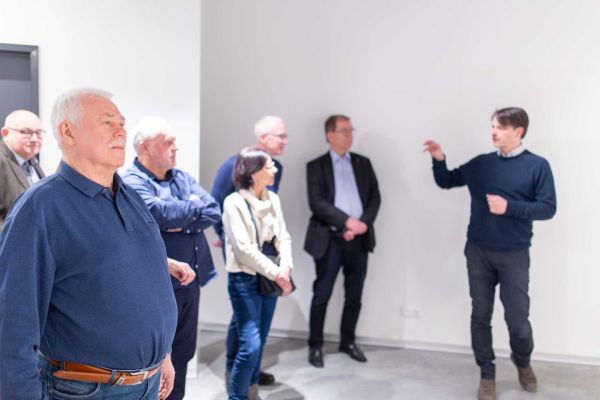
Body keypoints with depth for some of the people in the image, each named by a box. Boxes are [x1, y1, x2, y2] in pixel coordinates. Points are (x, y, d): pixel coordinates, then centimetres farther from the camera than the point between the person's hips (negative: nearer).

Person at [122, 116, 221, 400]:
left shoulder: (183, 178, 11)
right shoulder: (132, 182, -12)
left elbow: (214, 211, 0)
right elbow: (161, 213, -28)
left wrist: (183, 223, -18)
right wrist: (195, 206, -9)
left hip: (189, 280, 7)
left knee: (182, 352, 19)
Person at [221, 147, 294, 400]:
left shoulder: (273, 199, 7)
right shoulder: (234, 202, -13)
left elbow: (283, 236, 6)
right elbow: (244, 248, -17)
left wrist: (286, 267, -12)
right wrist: (276, 274, -16)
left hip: (269, 278, 6)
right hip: (245, 280, -6)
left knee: (260, 342, 12)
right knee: (250, 344, -9)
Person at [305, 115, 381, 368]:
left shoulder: (363, 163, 12)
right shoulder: (316, 166, 0)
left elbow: (375, 198, 5)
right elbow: (316, 203, -11)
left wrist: (362, 224, -11)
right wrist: (348, 222, -18)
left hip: (359, 239, 4)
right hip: (330, 239, -3)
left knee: (354, 295, 11)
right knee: (322, 294, 2)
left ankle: (348, 341, 27)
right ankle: (315, 346, 15)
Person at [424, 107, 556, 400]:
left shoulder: (537, 166, -5)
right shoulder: (481, 163, 4)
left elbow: (548, 208, -8)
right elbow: (446, 182, 12)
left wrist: (510, 207, -21)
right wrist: (439, 160, -7)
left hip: (514, 255, -3)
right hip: (478, 252, 3)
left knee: (517, 318, 5)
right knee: (480, 315, 8)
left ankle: (522, 361, 37)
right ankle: (487, 374, 23)